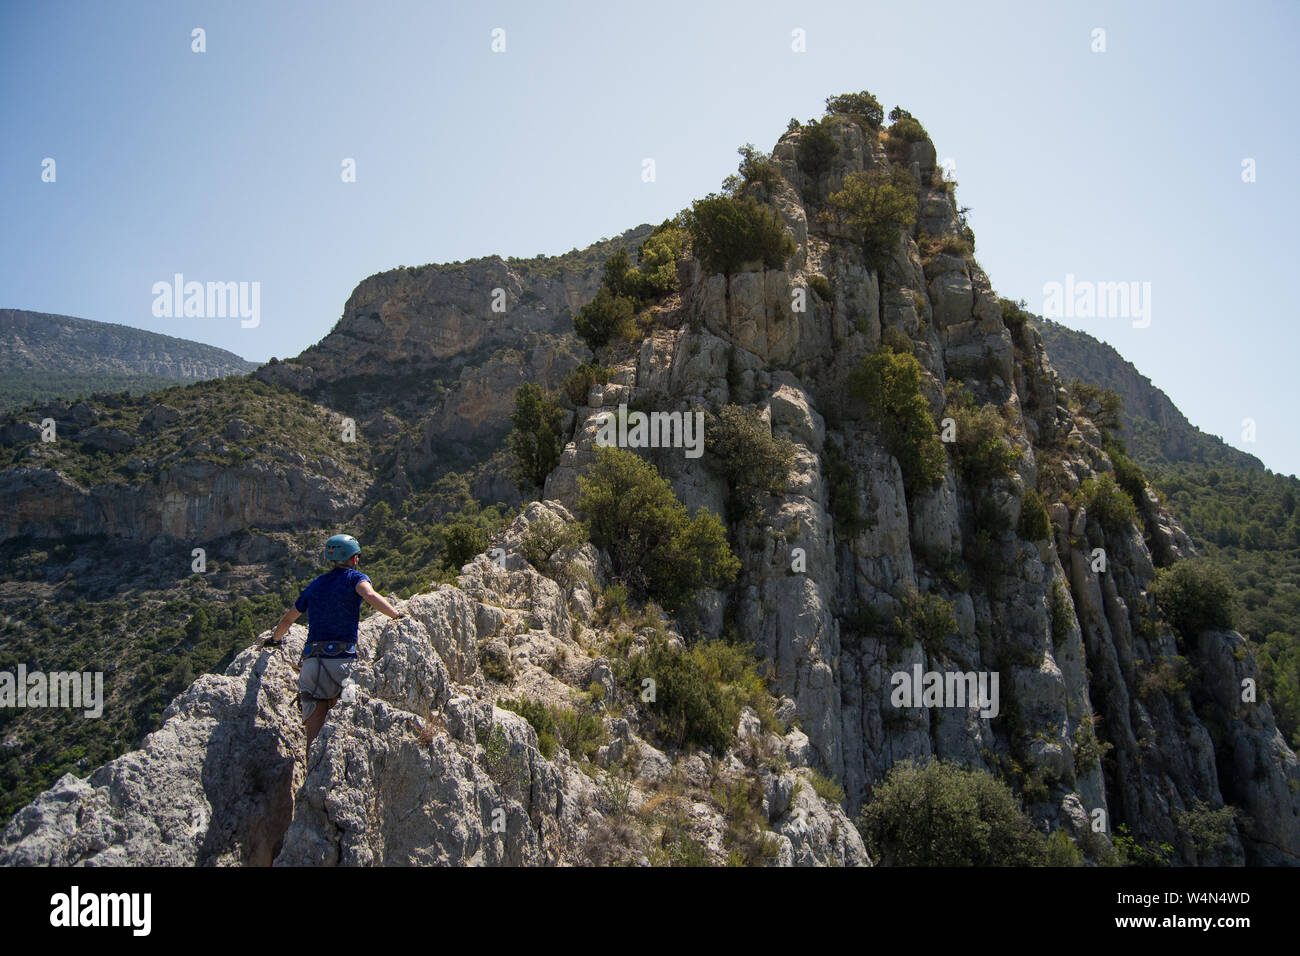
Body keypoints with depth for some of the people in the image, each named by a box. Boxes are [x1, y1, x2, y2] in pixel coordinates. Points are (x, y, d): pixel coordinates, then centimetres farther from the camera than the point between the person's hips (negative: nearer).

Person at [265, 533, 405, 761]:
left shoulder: (314, 585, 20)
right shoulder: (354, 578, 4)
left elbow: (287, 619, 30)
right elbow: (369, 595, -21)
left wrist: (274, 639, 48)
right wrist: (398, 615, -22)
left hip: (311, 662, 5)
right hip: (342, 661, -4)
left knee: (314, 729, 3)